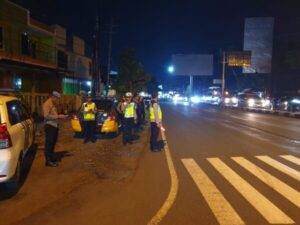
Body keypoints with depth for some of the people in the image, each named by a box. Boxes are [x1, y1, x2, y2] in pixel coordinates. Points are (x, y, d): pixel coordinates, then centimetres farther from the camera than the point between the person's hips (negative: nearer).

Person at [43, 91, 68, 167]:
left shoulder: (53, 104, 18)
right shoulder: (47, 104, -10)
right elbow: (46, 116, -20)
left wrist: (60, 116, 9)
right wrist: (58, 116, -19)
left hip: (55, 125, 9)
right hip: (50, 126, -9)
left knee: (53, 143, 16)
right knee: (49, 143, -4)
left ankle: (52, 158, 26)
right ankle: (48, 161, 1)